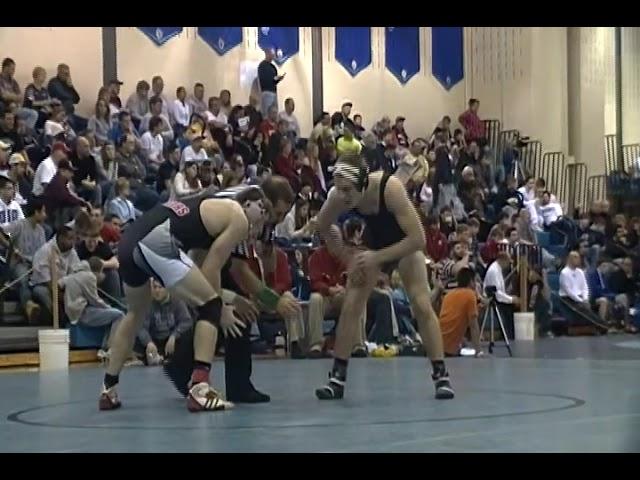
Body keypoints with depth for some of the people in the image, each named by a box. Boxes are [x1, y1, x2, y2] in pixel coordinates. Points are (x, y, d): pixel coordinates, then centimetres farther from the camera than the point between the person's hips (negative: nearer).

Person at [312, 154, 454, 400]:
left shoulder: (390, 188, -40)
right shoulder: (338, 196, -29)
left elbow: (418, 239, -37)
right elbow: (323, 227, -6)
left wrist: (377, 257, -36)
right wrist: (348, 259, -10)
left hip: (406, 244, -3)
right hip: (373, 241, 3)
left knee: (422, 305, -12)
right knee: (350, 306, -7)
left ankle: (441, 375, -2)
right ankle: (337, 377, 1)